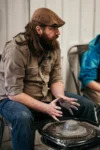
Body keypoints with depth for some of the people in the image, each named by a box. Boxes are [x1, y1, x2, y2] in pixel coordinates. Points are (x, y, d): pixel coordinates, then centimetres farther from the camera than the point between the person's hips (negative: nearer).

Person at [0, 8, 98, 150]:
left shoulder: (53, 46, -4)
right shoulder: (16, 49, -24)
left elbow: (56, 79, 1)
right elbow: (14, 93, -25)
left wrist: (60, 97, -20)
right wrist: (45, 108, -30)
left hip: (45, 95, 6)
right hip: (14, 98, -6)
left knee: (86, 105, -3)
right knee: (23, 117, -41)